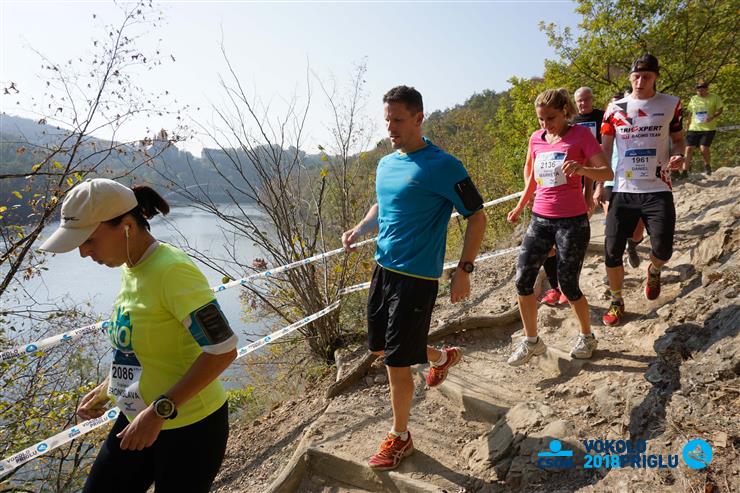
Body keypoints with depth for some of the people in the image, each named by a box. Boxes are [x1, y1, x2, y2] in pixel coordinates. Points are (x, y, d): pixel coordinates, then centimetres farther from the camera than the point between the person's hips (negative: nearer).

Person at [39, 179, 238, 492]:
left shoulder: (172, 271, -24)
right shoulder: (130, 269, 2)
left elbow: (222, 350, -27)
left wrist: (160, 410, -26)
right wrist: (104, 390, 11)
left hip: (191, 426, -8)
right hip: (138, 419, 8)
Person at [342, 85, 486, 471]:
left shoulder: (441, 166, -14)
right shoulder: (386, 164, 8)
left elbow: (477, 216, -10)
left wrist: (464, 269, -16)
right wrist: (360, 229, 3)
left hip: (416, 277, -8)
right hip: (383, 269, 8)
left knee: (396, 361, -1)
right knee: (381, 349, 18)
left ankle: (400, 438, 23)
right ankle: (443, 357, 46)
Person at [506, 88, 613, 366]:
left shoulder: (580, 134, -6)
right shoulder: (536, 139, 8)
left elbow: (607, 173, -11)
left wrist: (581, 168, -30)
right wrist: (520, 207, 22)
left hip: (573, 221, -5)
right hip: (540, 218, 5)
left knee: (568, 286, 3)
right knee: (523, 280, -3)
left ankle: (587, 337, 29)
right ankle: (531, 341, 15)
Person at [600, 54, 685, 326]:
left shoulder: (671, 104, 4)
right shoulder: (615, 107, 4)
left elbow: (678, 139, 14)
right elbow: (604, 150, 6)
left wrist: (679, 156, -10)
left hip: (658, 191, 0)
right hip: (622, 191, 1)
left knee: (663, 250, -9)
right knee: (611, 253, 1)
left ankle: (653, 271, 30)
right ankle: (617, 302, 24)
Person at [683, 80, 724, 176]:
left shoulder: (714, 97, 1)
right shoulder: (693, 99, 11)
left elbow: (720, 109, 2)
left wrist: (712, 117, -17)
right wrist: (688, 126, 15)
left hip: (708, 128, -3)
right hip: (694, 128, 3)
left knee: (704, 148, -15)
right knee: (689, 149, -6)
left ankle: (708, 166, 14)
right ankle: (685, 171, -3)